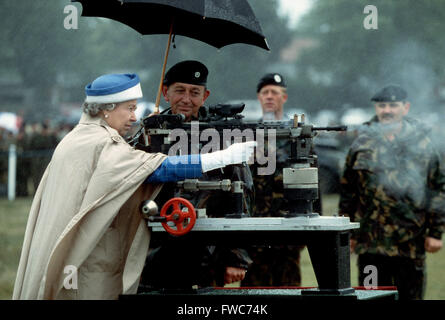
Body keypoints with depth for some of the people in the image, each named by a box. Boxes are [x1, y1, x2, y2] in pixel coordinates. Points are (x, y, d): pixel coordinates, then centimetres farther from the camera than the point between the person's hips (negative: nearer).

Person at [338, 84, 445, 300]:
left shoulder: (421, 143, 5)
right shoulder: (362, 144, 7)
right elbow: (347, 191, 9)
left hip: (411, 242, 0)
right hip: (371, 242, 0)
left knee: (411, 294, 7)